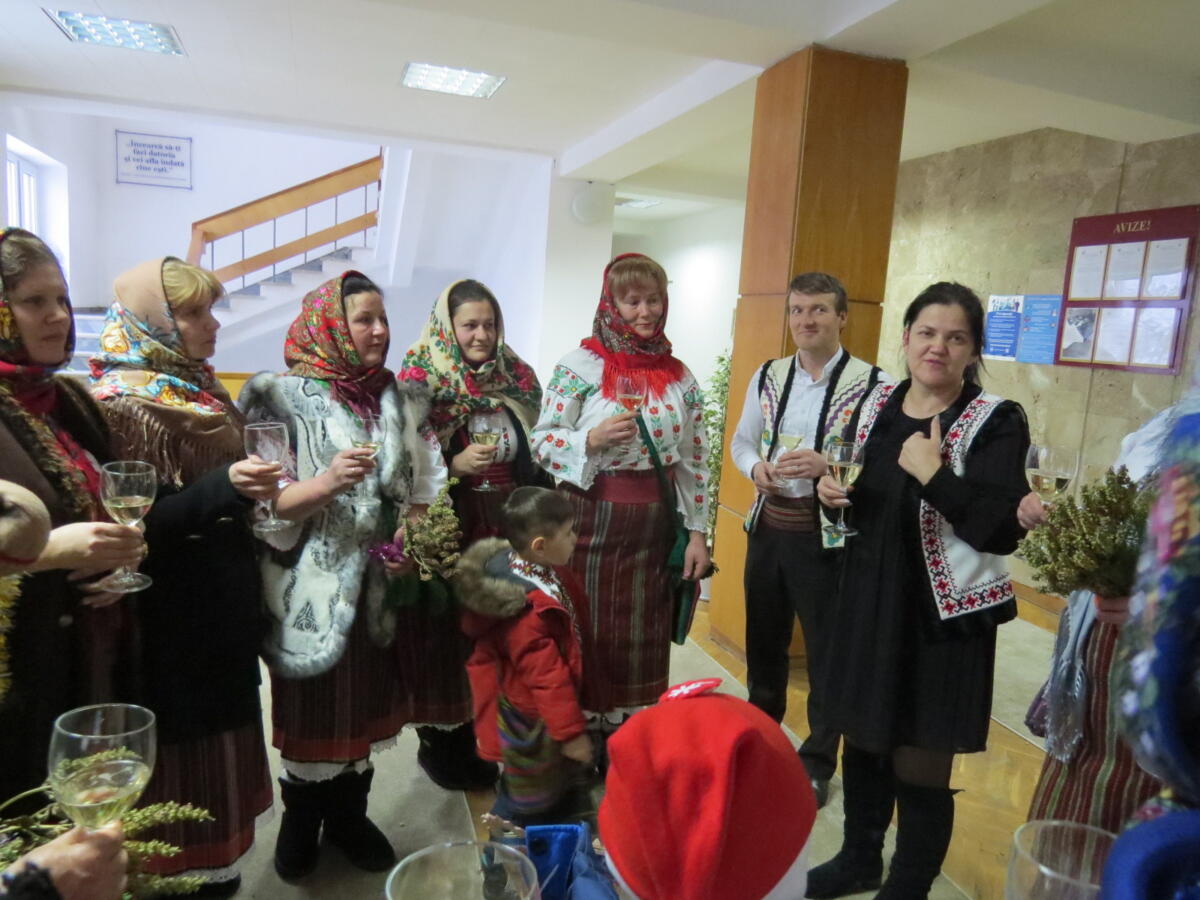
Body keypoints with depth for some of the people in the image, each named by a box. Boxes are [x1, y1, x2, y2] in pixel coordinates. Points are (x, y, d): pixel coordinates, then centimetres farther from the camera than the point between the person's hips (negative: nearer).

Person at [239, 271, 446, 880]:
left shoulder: (403, 400, 5)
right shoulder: (285, 398, -8)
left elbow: (424, 489, 10)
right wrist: (326, 483, -29)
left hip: (380, 587, 4)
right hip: (312, 588, -4)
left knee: (365, 704, 15)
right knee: (312, 709, 10)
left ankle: (348, 815, 36)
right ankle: (301, 820, 34)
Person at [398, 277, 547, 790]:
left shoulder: (515, 379, 8)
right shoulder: (420, 383, -5)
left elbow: (533, 458, 13)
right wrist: (454, 467, -20)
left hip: (506, 530, 4)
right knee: (445, 636, 4)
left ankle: (478, 738, 27)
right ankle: (439, 743, 25)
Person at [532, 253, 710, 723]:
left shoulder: (680, 376, 7)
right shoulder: (579, 365, -5)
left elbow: (695, 459, 9)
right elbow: (542, 441, -4)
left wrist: (697, 532, 6)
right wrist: (593, 440, -22)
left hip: (654, 527, 4)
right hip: (592, 521, -3)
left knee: (643, 639, 11)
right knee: (587, 634, 5)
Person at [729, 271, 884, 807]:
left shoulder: (870, 383, -11)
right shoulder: (768, 377, 6)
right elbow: (741, 441, 13)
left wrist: (827, 466, -26)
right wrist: (755, 467, -7)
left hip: (828, 535, -5)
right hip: (768, 526, 5)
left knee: (827, 654, 9)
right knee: (763, 644, 20)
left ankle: (818, 763, 30)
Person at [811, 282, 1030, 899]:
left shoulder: (996, 422, -11)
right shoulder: (875, 404, 5)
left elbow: (1004, 531, -20)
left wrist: (933, 474, -26)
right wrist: (831, 490, -3)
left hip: (941, 618, -5)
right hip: (867, 603, 6)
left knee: (920, 767, 6)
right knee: (862, 742, 19)